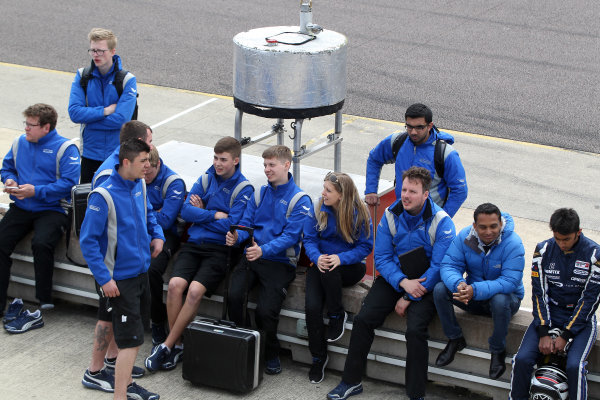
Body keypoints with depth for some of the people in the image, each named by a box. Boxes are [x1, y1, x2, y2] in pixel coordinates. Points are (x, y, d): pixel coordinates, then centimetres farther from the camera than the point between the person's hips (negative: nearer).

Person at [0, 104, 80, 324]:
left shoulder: (65, 149, -6)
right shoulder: (20, 142, 13)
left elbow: (69, 183, -15)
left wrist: (37, 191, -20)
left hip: (52, 209, -6)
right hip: (21, 208, 6)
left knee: (41, 244, -32)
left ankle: (44, 301, -16)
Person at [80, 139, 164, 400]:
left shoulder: (139, 185, 3)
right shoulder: (103, 196, -20)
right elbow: (88, 240, -18)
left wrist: (157, 235, 8)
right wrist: (104, 279, -21)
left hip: (140, 269, 7)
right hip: (120, 277, -7)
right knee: (132, 338, -8)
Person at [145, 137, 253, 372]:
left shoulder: (244, 189, 0)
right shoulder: (205, 180, 13)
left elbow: (230, 225, -10)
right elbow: (185, 211, 4)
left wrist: (201, 212, 0)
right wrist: (215, 215, -6)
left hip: (220, 249, -4)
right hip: (194, 244, 4)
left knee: (195, 290, -25)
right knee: (175, 284, -22)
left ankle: (167, 345, -14)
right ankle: (176, 344, -9)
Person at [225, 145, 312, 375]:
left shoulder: (300, 200, -2)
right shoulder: (260, 194, 16)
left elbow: (290, 236, -12)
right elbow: (246, 224, 13)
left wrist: (264, 250, -28)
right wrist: (236, 237, -12)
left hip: (280, 262, -4)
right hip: (252, 255, 4)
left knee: (265, 310, -21)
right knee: (233, 295, -23)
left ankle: (271, 355, 6)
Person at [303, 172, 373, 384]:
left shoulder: (359, 213, -9)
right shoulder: (318, 209, -2)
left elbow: (365, 246, -9)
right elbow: (309, 239, -2)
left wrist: (341, 258, -26)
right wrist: (317, 258, -24)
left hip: (350, 266, -2)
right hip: (321, 263, 2)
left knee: (330, 271, -38)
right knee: (312, 307, -22)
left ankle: (337, 315, -12)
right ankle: (318, 358, -4)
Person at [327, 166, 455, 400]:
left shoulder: (441, 222, -14)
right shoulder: (391, 215, -1)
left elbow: (439, 267, -15)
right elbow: (381, 258, 0)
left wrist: (409, 297, -16)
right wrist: (403, 282, -18)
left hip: (426, 284, -4)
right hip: (394, 278, 4)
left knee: (415, 330, -27)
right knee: (363, 319, -14)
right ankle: (351, 381, 0)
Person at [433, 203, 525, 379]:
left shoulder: (513, 244, -23)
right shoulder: (465, 237, -10)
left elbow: (510, 281, -31)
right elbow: (449, 265, -13)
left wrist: (475, 290, -44)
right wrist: (459, 284, -38)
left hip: (506, 294, -4)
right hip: (472, 297, 4)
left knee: (500, 300, -39)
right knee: (440, 290, -21)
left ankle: (498, 350, -14)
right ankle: (455, 339, -2)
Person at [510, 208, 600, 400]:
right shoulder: (543, 250, -3)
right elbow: (539, 293, -2)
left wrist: (566, 336, -15)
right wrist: (544, 333, -13)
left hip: (580, 318, -2)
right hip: (548, 314, 3)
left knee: (574, 366, -27)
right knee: (522, 359, -18)